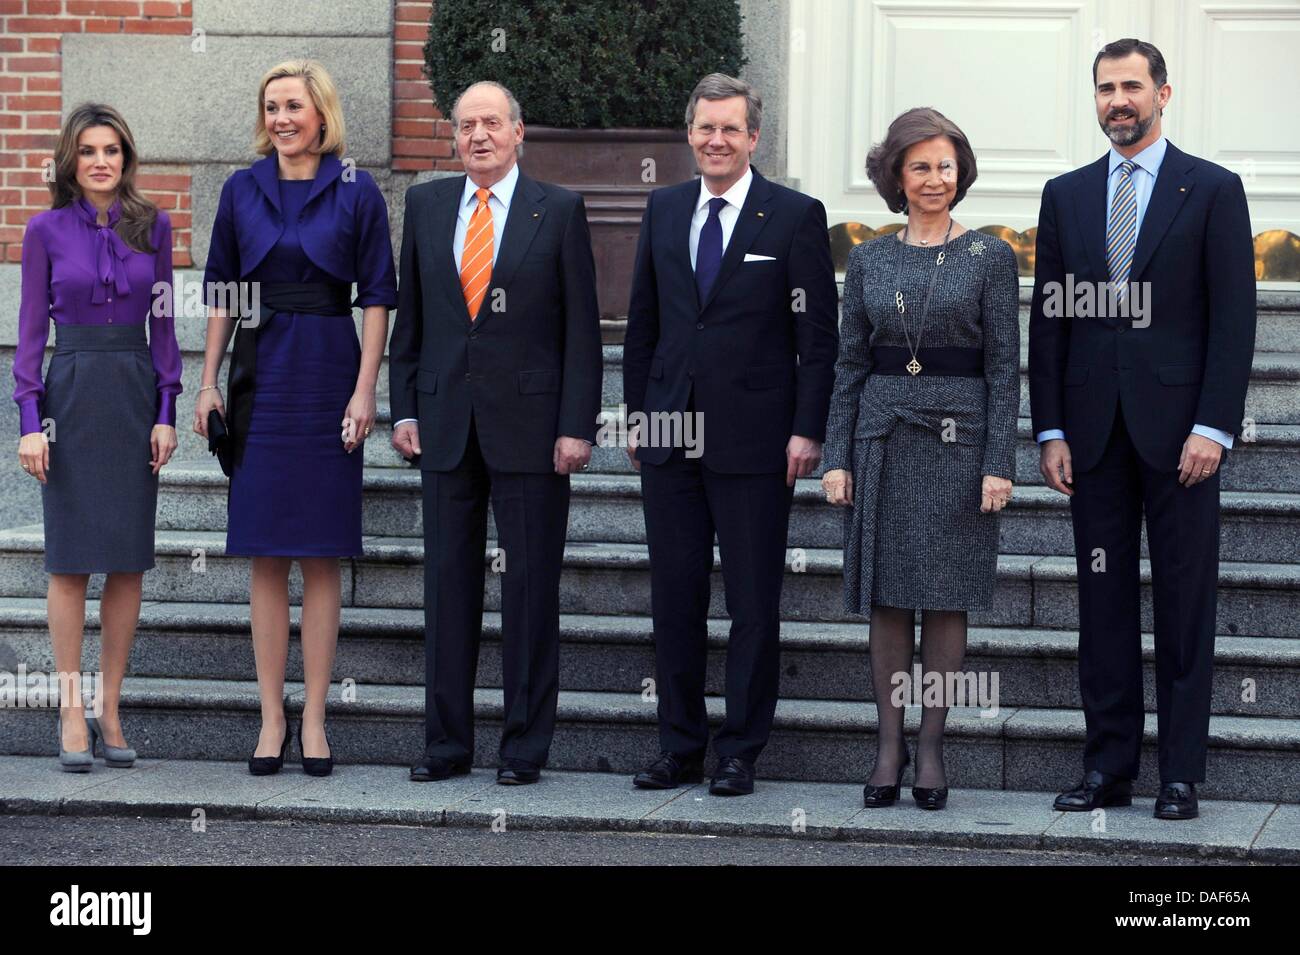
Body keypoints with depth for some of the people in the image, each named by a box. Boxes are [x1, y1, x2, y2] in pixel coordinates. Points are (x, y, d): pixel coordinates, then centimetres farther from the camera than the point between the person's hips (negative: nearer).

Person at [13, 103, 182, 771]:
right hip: (71, 395, -2)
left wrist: (166, 412, 1)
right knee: (70, 558, -2)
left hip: (136, 395, 2)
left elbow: (162, 324, 8)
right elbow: (30, 329, 1)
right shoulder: (46, 231, 1)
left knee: (129, 560, 3)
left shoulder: (153, 227, 6)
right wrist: (31, 420, -7)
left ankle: (110, 711, 10)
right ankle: (73, 714, 3)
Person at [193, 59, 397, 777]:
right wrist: (209, 382, 5)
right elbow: (222, 294, 11)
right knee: (266, 556, 2)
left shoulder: (356, 193, 0)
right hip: (261, 377, 2)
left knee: (321, 556, 1)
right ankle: (272, 719, 8)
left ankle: (314, 720, 6)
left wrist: (365, 389, -8)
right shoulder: (243, 191, 8)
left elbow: (376, 297, 0)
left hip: (329, 374, -2)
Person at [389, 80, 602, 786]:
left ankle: (525, 747, 7)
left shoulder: (559, 211, 0)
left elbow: (582, 327, -2)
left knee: (530, 589, 0)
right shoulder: (426, 205, 11)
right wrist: (404, 410, 6)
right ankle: (446, 742, 13)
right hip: (446, 423, 3)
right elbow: (408, 316, 14)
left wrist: (577, 427, -8)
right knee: (447, 583, 6)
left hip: (530, 424, -3)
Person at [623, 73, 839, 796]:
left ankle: (740, 754, 9)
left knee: (754, 603, 1)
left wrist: (808, 430, -10)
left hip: (752, 438, -4)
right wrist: (637, 412, 12)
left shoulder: (796, 216, -2)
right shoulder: (665, 209, 11)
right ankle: (681, 749, 16)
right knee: (674, 598, 8)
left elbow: (819, 336, -4)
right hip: (669, 433, 4)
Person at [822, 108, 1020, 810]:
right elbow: (850, 365, 9)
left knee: (946, 598, 1)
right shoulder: (868, 261, 8)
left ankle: (931, 746, 8)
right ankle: (888, 746, 10)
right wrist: (837, 457, 2)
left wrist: (999, 464, -8)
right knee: (886, 600, 3)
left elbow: (1004, 368, -1)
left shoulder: (990, 258, 2)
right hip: (883, 437, 2)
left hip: (959, 437, -2)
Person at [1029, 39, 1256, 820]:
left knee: (1185, 602, 0)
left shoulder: (1212, 191, 1)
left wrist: (1213, 427, -12)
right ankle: (1109, 768, 11)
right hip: (1095, 431, 3)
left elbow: (1234, 317, -4)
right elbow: (1048, 319, 11)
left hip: (1178, 429, -3)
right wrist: (1051, 430, 3)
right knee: (1104, 600, 5)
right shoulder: (1067, 196, 12)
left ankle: (1182, 775, 5)